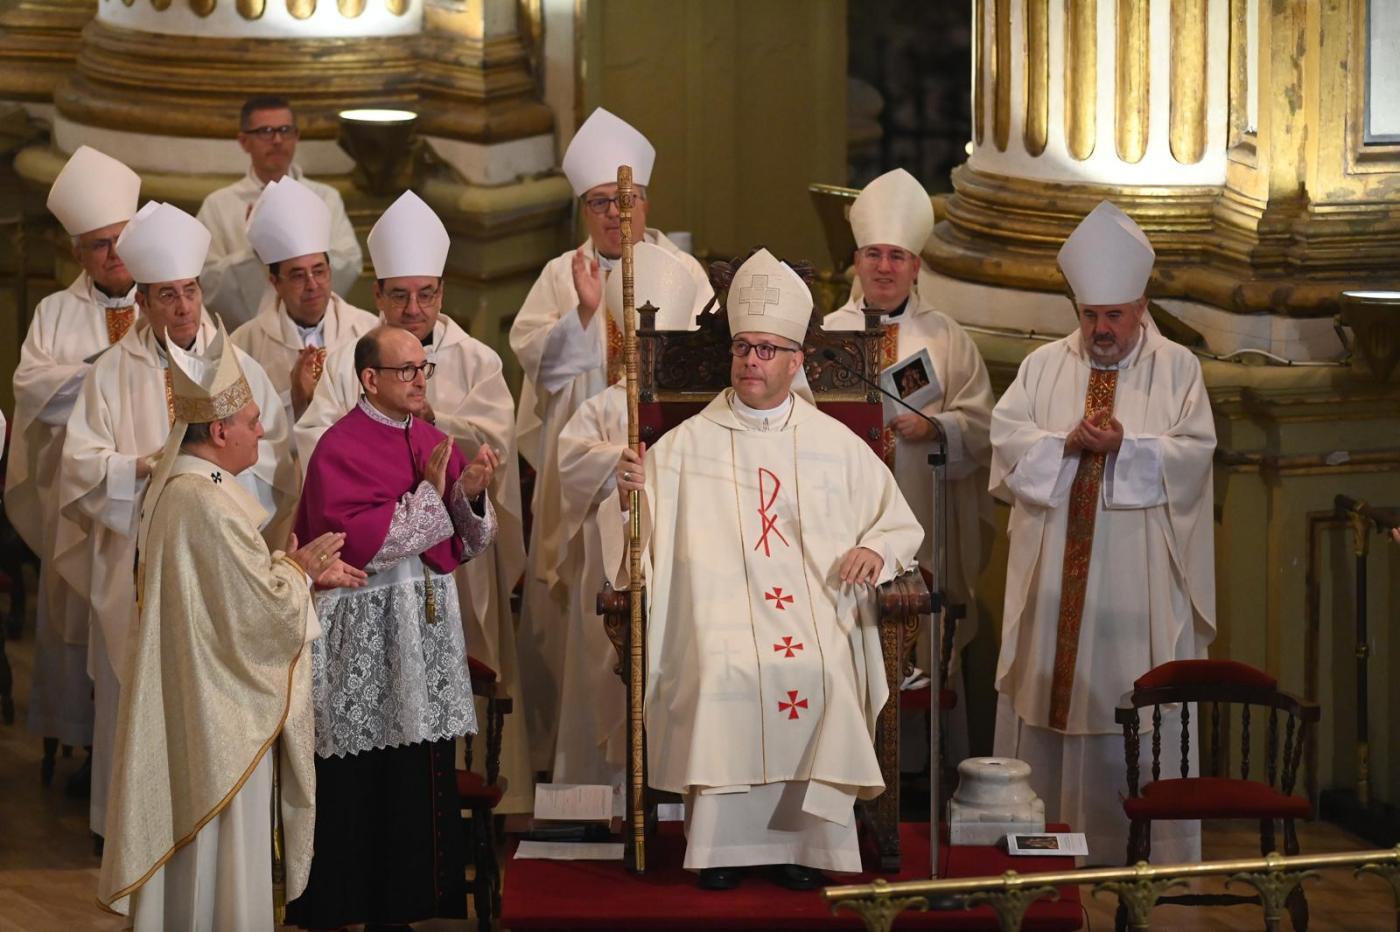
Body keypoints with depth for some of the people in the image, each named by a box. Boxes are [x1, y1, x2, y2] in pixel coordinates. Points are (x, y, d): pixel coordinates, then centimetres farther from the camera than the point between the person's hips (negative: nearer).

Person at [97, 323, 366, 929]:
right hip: (224, 711, -10)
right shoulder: (210, 505, -25)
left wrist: (300, 571, 10)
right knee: (225, 840, 1)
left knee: (186, 839, 18)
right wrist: (301, 568, -4)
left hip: (183, 701, 10)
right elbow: (264, 607, -22)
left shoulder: (173, 488, 7)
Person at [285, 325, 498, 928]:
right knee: (363, 782, -3)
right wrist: (429, 493, -17)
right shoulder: (340, 449, -10)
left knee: (423, 777, 6)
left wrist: (472, 494, -9)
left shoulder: (434, 443, 11)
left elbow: (467, 542, 11)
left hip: (428, 620, 7)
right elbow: (356, 543, -20)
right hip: (364, 632, -7)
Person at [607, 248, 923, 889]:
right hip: (722, 607, -1)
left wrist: (876, 549, -2)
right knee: (725, 673, -32)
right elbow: (641, 526, 6)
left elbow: (899, 522, 20)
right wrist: (630, 491, -16)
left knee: (822, 673, -31)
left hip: (815, 607, 1)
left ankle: (805, 839, -20)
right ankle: (721, 840, -22)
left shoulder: (837, 445, 15)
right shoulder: (690, 443, 12)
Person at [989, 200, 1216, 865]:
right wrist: (1068, 444, -16)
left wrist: (1125, 447, -18)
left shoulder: (1176, 368, 5)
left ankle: (1142, 852, 0)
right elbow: (1006, 438, -1)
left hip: (1139, 579, -2)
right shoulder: (1044, 366, 10)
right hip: (1055, 573, 2)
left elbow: (1193, 454, -5)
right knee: (1047, 688, 2)